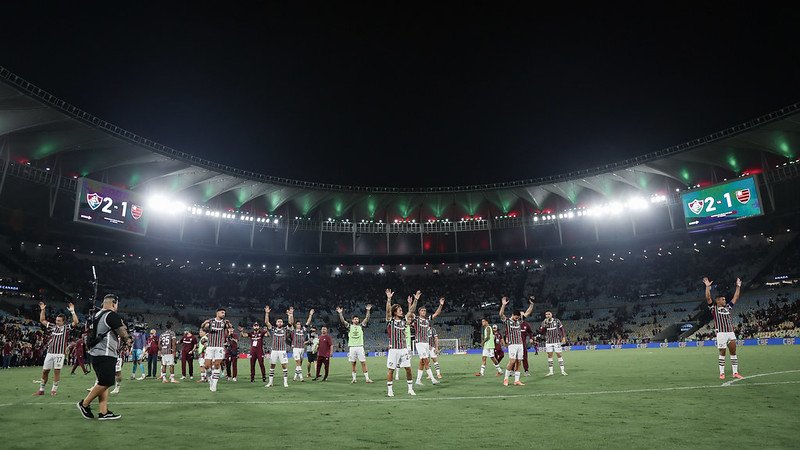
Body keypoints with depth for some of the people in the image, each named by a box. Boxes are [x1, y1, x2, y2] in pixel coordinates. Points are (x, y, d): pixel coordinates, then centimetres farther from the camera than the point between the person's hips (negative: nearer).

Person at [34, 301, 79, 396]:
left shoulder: (66, 327, 2)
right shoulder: (52, 326, 13)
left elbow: (75, 322, -14)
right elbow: (42, 320, 21)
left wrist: (72, 311, -19)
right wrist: (42, 310, 10)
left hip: (60, 353, -4)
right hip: (50, 353, 4)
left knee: (57, 371, -2)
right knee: (44, 371, 7)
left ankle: (54, 390, 8)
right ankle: (41, 390, 19)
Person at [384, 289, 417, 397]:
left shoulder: (403, 320, 8)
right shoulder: (390, 321, -3)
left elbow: (411, 311, 4)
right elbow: (388, 310, -19)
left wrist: (415, 300, -7)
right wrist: (389, 298, -31)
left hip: (404, 349, 4)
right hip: (393, 349, -4)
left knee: (408, 369, 3)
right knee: (391, 370, 3)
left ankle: (410, 389, 15)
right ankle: (389, 390, 15)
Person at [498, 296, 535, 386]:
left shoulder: (519, 321, 13)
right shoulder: (507, 321, -2)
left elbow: (527, 313, 15)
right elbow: (501, 314, -19)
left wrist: (531, 304, 6)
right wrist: (503, 305, -31)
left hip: (520, 344, 5)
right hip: (512, 344, -5)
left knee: (518, 362, 4)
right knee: (512, 361, -13)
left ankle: (516, 380, 10)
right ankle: (506, 378, 2)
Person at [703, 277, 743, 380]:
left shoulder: (728, 307, 17)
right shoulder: (714, 308, 2)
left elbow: (736, 297, 20)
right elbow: (708, 298, -11)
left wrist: (738, 286, 18)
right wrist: (707, 286, -17)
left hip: (731, 333, 5)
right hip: (721, 333, -5)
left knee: (733, 352, 5)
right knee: (722, 353, 1)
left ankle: (735, 373, 10)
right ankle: (722, 373, 8)